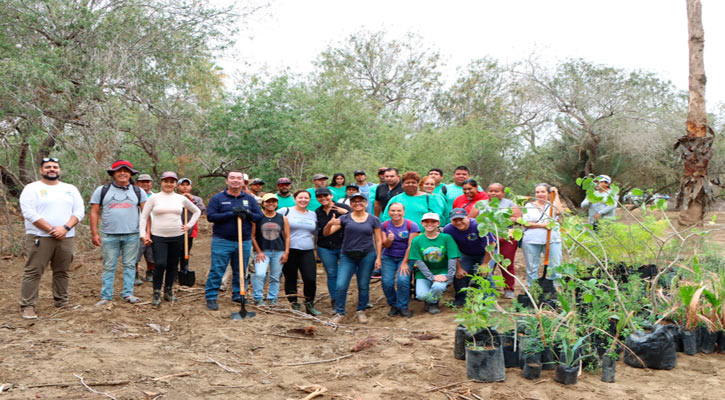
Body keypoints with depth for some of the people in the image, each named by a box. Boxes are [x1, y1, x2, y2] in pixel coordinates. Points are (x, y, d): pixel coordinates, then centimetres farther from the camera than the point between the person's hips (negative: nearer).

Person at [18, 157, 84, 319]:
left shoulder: (70, 189, 13)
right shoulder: (31, 188, 0)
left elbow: (79, 211, 6)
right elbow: (29, 213, -11)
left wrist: (65, 228, -11)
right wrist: (51, 229, -16)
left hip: (66, 238, 4)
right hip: (39, 238, -4)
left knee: (62, 272, 9)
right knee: (33, 272, -5)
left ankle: (61, 302, 20)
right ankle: (27, 306, -1)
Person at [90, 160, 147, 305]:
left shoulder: (138, 192, 8)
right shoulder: (102, 190, 6)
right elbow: (94, 212, 5)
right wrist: (94, 233, -2)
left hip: (132, 235, 1)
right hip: (109, 236, -1)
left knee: (129, 265, 5)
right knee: (109, 266, 4)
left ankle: (128, 293, 13)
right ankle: (106, 296, 9)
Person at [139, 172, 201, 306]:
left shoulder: (181, 199, 7)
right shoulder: (154, 198, 1)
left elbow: (197, 211, 19)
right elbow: (143, 217, 3)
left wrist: (189, 225, 9)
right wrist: (144, 234, -6)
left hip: (177, 237, 3)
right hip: (158, 237, -3)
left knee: (173, 265, 8)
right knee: (160, 264, -14)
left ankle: (168, 291, 23)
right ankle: (156, 293, 0)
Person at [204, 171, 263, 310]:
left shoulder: (250, 199, 9)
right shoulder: (217, 198, 1)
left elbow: (259, 217, 6)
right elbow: (210, 216, -11)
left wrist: (248, 213, -15)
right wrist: (231, 214, -18)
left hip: (244, 242, 3)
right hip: (222, 241, -3)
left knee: (241, 271, 11)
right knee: (216, 271, -2)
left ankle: (238, 295, 26)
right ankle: (211, 298, 7)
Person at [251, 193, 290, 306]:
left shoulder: (283, 218, 7)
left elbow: (287, 237, 9)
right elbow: (252, 236, 0)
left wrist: (286, 252, 0)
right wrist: (259, 252, -5)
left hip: (279, 252, 2)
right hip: (262, 251, -2)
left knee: (275, 277, 6)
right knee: (259, 274, -17)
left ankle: (272, 298, 19)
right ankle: (258, 298, -3)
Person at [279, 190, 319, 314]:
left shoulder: (313, 214, 15)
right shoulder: (286, 211, -1)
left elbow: (316, 232, 25)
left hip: (308, 251, 3)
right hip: (290, 251, -3)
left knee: (311, 279, -6)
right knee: (291, 279, 5)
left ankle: (309, 305, 12)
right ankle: (294, 305, 18)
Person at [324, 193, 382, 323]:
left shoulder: (373, 220, 5)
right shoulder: (345, 219, 4)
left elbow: (378, 240, 7)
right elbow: (326, 233, 1)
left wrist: (378, 258, -1)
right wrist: (330, 223, -20)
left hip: (367, 256, 0)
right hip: (347, 256, 1)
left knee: (363, 285, 6)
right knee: (340, 285, -6)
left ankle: (361, 311, 22)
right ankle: (339, 312, 8)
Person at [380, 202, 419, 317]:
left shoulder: (411, 225, -8)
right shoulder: (384, 225, 2)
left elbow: (411, 246, -9)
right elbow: (385, 245, 2)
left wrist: (404, 263, -12)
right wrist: (389, 240, -22)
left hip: (405, 257, -3)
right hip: (388, 258, 3)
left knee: (403, 280, -24)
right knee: (387, 282, -16)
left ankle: (403, 307, -4)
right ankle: (393, 305, 8)